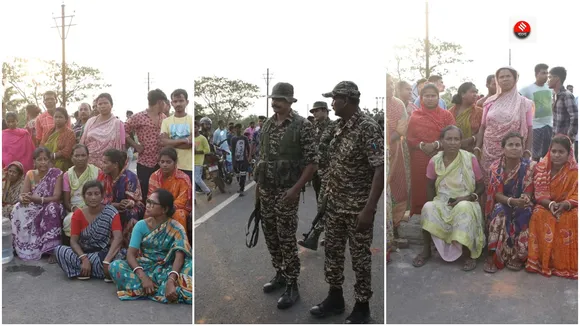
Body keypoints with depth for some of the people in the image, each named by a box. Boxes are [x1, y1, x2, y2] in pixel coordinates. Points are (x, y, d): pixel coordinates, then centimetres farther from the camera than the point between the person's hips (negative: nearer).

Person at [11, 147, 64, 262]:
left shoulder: (56, 173, -9)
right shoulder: (30, 174, 4)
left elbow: (56, 198, -17)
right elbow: (23, 195, -3)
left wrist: (36, 198, -29)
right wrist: (22, 198, -29)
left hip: (50, 208, -4)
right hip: (34, 209, 4)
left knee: (52, 208, -37)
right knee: (18, 209, -25)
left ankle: (53, 250, -28)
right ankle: (22, 247, -11)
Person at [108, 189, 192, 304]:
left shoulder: (176, 228, -7)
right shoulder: (141, 225, -1)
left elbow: (179, 257, -19)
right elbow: (131, 254, -11)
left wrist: (171, 281, -37)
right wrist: (143, 277, -28)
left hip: (165, 270, -2)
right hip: (143, 268, 2)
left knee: (190, 266, -31)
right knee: (115, 266, -26)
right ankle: (162, 291, -28)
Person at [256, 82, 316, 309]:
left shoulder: (302, 126, -11)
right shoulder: (267, 125, 9)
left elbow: (312, 163, -12)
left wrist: (296, 189, -20)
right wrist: (258, 185, 14)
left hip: (287, 190, -6)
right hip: (266, 190, 7)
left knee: (287, 239, -3)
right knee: (270, 235, 13)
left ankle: (292, 287, 10)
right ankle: (280, 275, 31)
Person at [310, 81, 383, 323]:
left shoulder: (367, 127, -19)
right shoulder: (340, 125, 6)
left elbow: (381, 170, -23)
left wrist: (369, 209, -26)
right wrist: (328, 193, 15)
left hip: (357, 207, -8)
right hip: (335, 203, 8)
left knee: (359, 257, 6)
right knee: (332, 251, 16)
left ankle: (362, 308, 24)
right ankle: (335, 298, 34)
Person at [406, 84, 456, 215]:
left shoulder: (446, 115, 5)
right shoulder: (415, 115, 7)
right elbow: (409, 139, 3)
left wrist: (436, 144, -16)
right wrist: (422, 145, -14)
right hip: (420, 161, 1)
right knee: (421, 191, 2)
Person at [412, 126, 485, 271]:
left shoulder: (470, 159, -8)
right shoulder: (434, 161, -3)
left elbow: (481, 186, -1)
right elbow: (430, 186, 8)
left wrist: (467, 197, -19)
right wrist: (434, 204, -9)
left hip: (466, 203, -2)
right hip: (442, 203, 2)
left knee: (464, 209, -37)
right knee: (428, 208, -29)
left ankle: (469, 255, -19)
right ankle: (426, 250, -11)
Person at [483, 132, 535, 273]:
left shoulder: (529, 166, -8)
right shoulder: (495, 167, -8)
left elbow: (527, 194, -10)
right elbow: (497, 194, -11)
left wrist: (520, 203, -34)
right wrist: (511, 201, -32)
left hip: (522, 207, 0)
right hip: (502, 205, 0)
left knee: (523, 215, -32)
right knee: (500, 214, -33)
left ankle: (517, 256, -16)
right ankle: (493, 256, -27)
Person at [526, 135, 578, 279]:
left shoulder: (574, 171, -7)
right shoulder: (541, 168, -5)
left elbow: (575, 196, -11)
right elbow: (539, 194, -7)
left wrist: (564, 205, -33)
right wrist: (551, 204, -28)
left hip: (568, 207, 0)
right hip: (546, 205, 0)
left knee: (573, 218, -32)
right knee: (539, 215, -32)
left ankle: (567, 263, -17)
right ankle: (542, 261, -21)